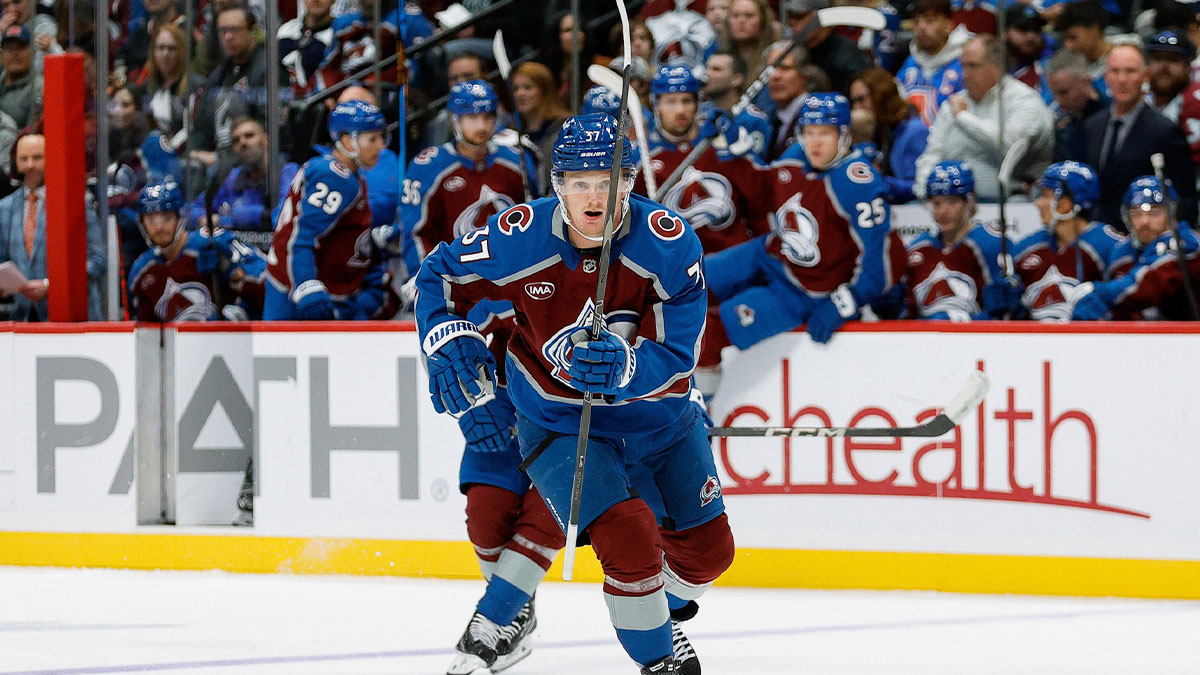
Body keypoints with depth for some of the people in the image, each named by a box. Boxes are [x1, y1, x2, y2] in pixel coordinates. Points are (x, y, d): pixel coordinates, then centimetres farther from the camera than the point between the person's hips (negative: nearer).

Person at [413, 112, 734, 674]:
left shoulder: (670, 243, -22)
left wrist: (622, 369, -44)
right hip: (557, 422, -3)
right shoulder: (520, 238, -22)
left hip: (656, 417, 3)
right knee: (628, 537, -22)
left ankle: (658, 608, 42)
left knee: (706, 549, 8)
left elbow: (676, 354, -24)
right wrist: (449, 342, -22)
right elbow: (439, 275, -4)